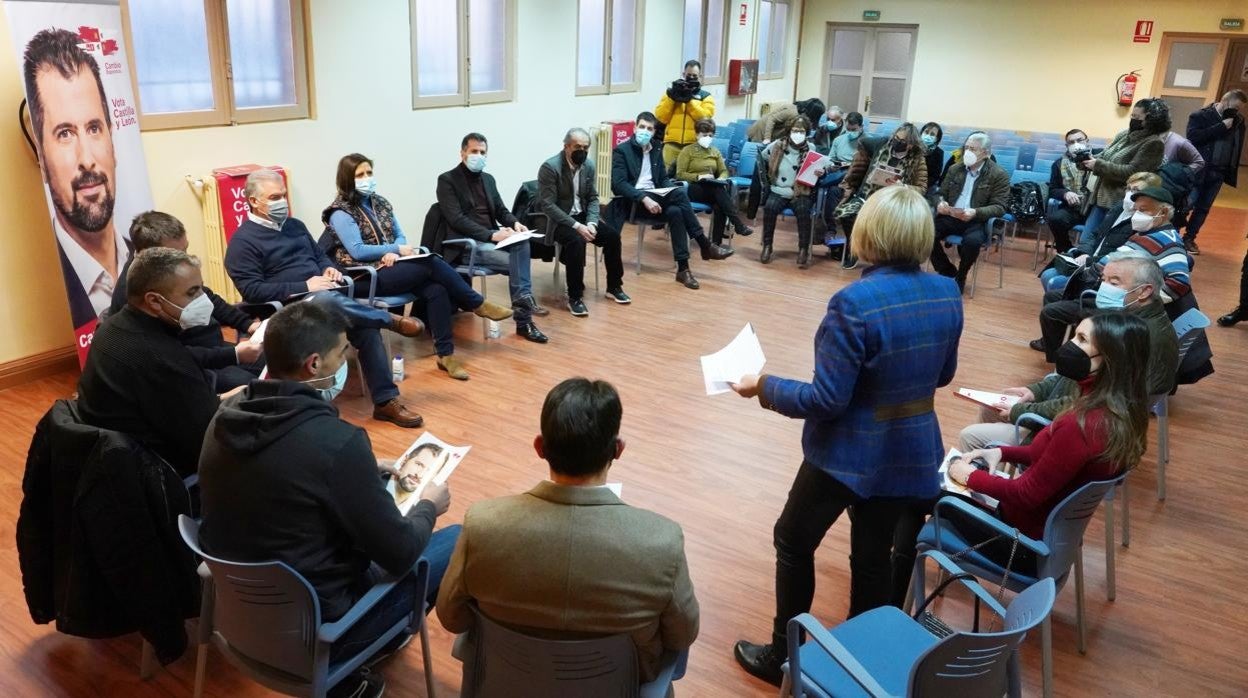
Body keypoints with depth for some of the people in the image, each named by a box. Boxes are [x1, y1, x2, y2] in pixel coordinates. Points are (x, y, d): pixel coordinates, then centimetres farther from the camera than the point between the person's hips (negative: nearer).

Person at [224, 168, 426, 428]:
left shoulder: (294, 225, 18)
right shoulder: (243, 241, -4)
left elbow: (320, 255, 28)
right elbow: (252, 291, -14)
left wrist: (329, 269, 2)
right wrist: (304, 287, -20)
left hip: (323, 297, 7)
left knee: (366, 328, -20)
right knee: (326, 300, -39)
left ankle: (385, 401, -15)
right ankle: (392, 320, -18)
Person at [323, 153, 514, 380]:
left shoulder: (379, 202, 14)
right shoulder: (340, 213, -6)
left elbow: (400, 235, 13)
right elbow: (357, 251, -15)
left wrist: (393, 253, -10)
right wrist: (397, 249, -13)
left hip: (391, 266, 7)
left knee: (436, 290, -23)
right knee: (432, 264, -26)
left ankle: (445, 354, -22)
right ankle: (478, 305, -11)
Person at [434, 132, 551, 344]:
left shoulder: (488, 178, 18)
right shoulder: (447, 180, -4)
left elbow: (501, 210, 18)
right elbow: (456, 219, -15)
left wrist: (514, 223, -7)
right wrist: (492, 235, -24)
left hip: (491, 237, 6)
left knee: (521, 243, -27)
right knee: (514, 261, -25)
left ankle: (522, 300, -30)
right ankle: (523, 319, -20)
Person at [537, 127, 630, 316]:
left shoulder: (589, 166, 2)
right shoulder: (550, 167, -18)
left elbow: (593, 198, 7)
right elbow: (547, 205, -21)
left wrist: (591, 223, -13)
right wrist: (576, 226, -27)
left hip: (582, 216, 6)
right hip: (558, 220, -6)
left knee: (612, 234, -13)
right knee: (576, 241, -33)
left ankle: (614, 287, 4)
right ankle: (575, 297, -22)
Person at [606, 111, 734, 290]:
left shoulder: (655, 151, 17)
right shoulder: (622, 150, -3)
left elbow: (663, 179, 17)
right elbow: (619, 184, -14)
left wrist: (671, 193, -8)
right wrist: (644, 198, -28)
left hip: (654, 197, 6)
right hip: (631, 201, -6)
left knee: (675, 211, -30)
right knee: (679, 192, -28)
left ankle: (683, 268, -29)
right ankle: (705, 245, -24)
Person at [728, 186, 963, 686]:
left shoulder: (854, 302, -26)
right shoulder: (947, 294, -4)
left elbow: (826, 400, -23)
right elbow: (943, 374, 10)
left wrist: (764, 386, -9)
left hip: (849, 454, -6)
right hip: (912, 454, 6)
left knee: (794, 542, 16)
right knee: (874, 554, 21)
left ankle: (782, 657, 29)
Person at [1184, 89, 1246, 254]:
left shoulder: (1238, 121, 9)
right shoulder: (1200, 115, -5)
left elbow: (1237, 147, 13)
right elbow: (1193, 137, -20)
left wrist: (1232, 171, 5)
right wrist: (1222, 127, -19)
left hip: (1218, 173, 5)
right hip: (1198, 170, -5)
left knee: (1203, 208, 9)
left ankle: (1189, 238, 18)